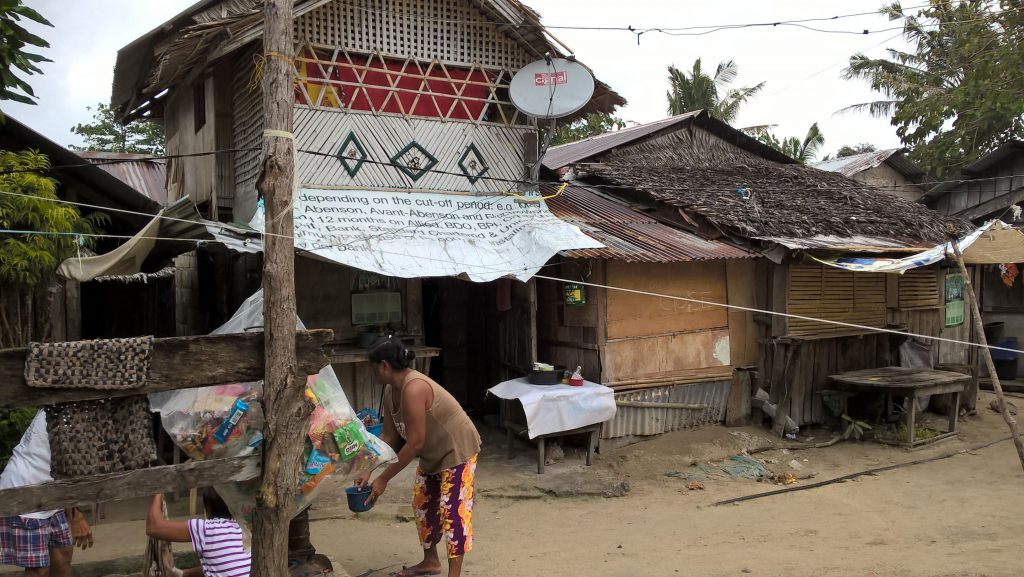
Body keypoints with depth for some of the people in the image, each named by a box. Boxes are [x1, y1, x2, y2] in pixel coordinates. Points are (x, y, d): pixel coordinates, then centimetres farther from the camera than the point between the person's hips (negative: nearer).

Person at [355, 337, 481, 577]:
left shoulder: (413, 388, -33)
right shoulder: (391, 391, -4)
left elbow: (414, 443, -31)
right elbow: (388, 436, 3)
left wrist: (383, 479, -25)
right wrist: (367, 471, -4)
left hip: (457, 450, -10)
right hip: (433, 455, 10)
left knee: (452, 510, -9)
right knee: (423, 504, 16)